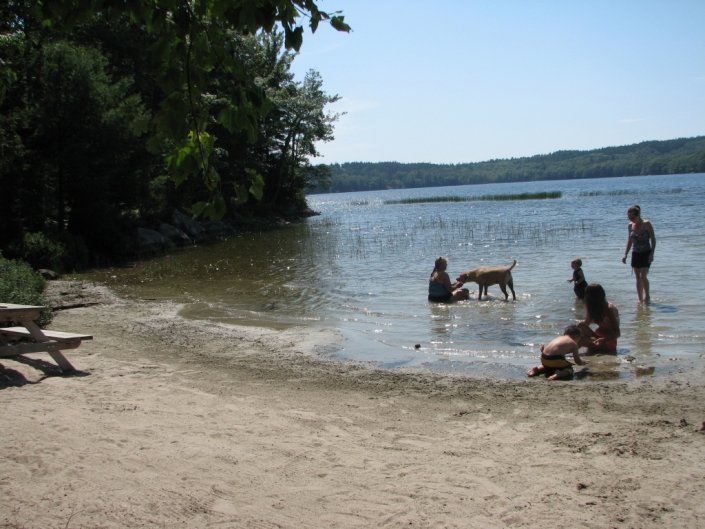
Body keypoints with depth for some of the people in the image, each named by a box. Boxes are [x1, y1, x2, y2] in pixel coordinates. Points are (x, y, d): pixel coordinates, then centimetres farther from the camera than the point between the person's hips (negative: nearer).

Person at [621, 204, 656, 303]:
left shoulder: (646, 224, -12)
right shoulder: (630, 226, 4)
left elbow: (653, 239, -9)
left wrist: (652, 253, -17)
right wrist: (625, 254, 9)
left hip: (646, 254, -5)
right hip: (635, 254, 5)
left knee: (643, 276, -14)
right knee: (638, 278, 6)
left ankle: (647, 296, 5)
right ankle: (640, 299, 14)